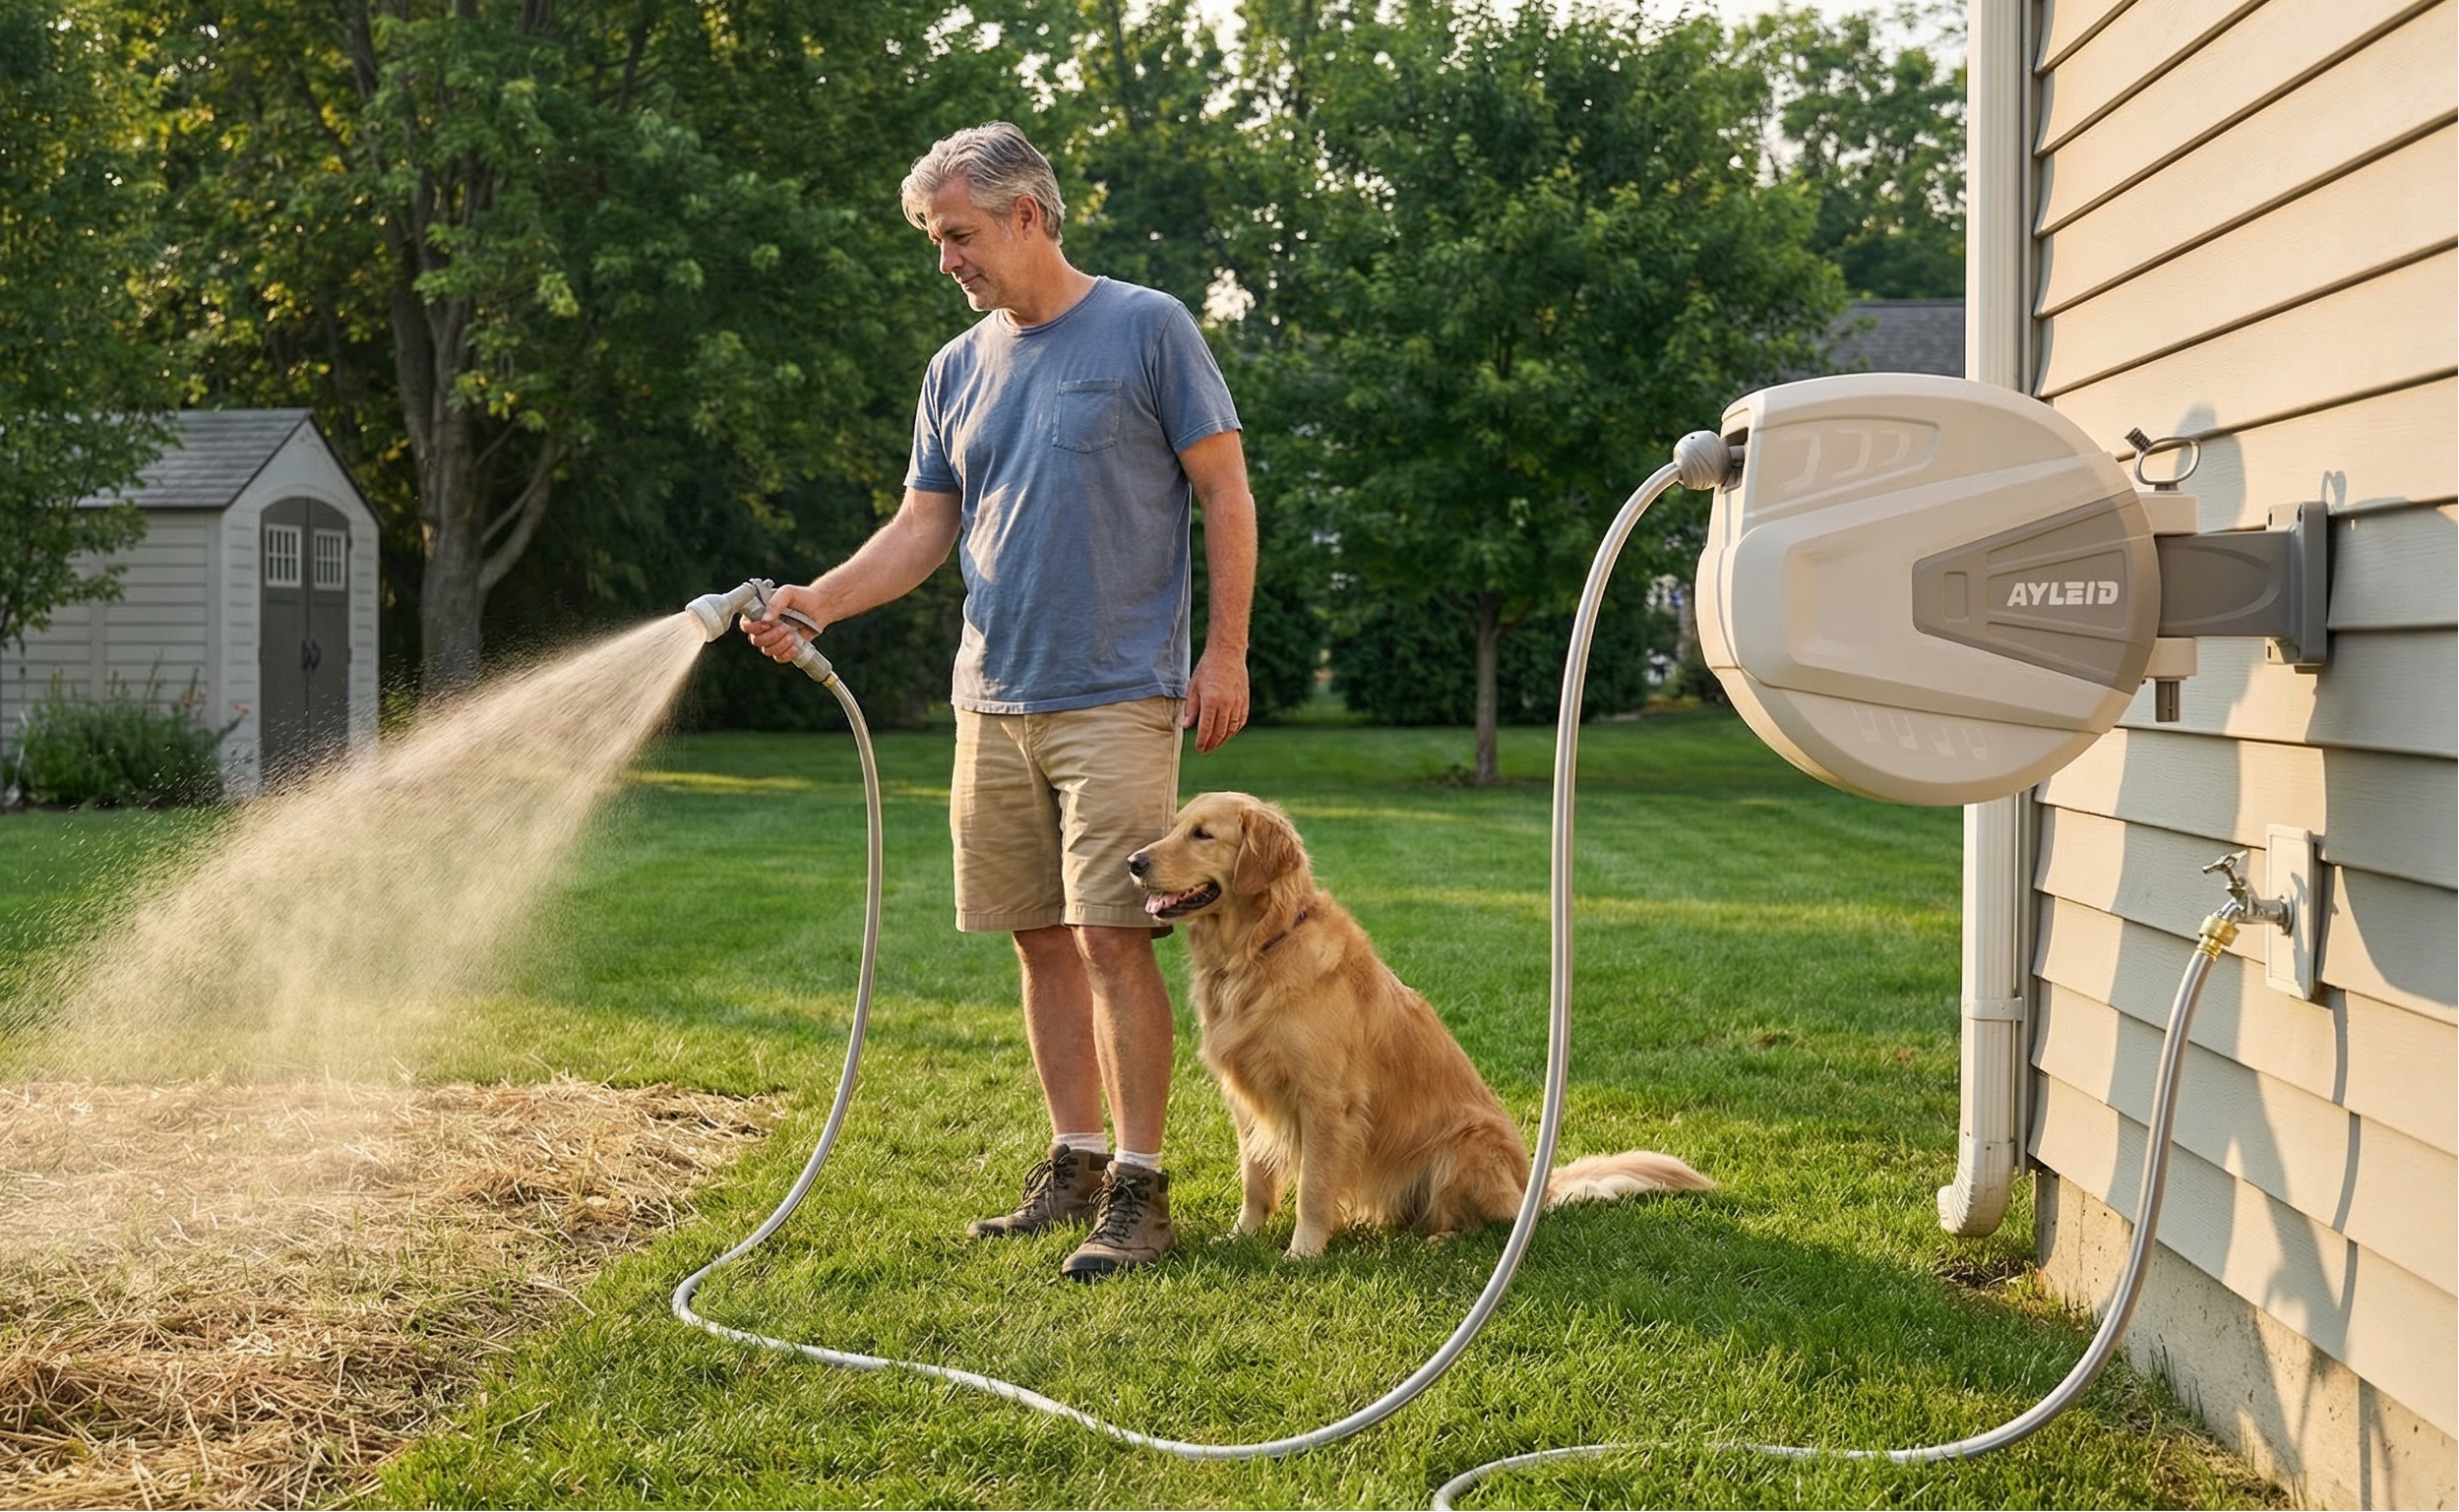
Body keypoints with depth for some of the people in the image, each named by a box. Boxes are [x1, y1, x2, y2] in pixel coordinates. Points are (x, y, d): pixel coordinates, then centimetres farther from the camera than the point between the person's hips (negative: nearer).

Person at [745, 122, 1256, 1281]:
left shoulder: (1147, 329, -2)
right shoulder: (958, 369, 14)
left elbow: (1226, 495, -2)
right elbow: (922, 530, 13)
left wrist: (1226, 651, -8)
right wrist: (820, 601, -2)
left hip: (1117, 696, -6)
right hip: (993, 704, 6)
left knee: (1112, 935, -11)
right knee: (1042, 939, 10)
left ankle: (1139, 1188, -5)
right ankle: (1074, 1163, 20)